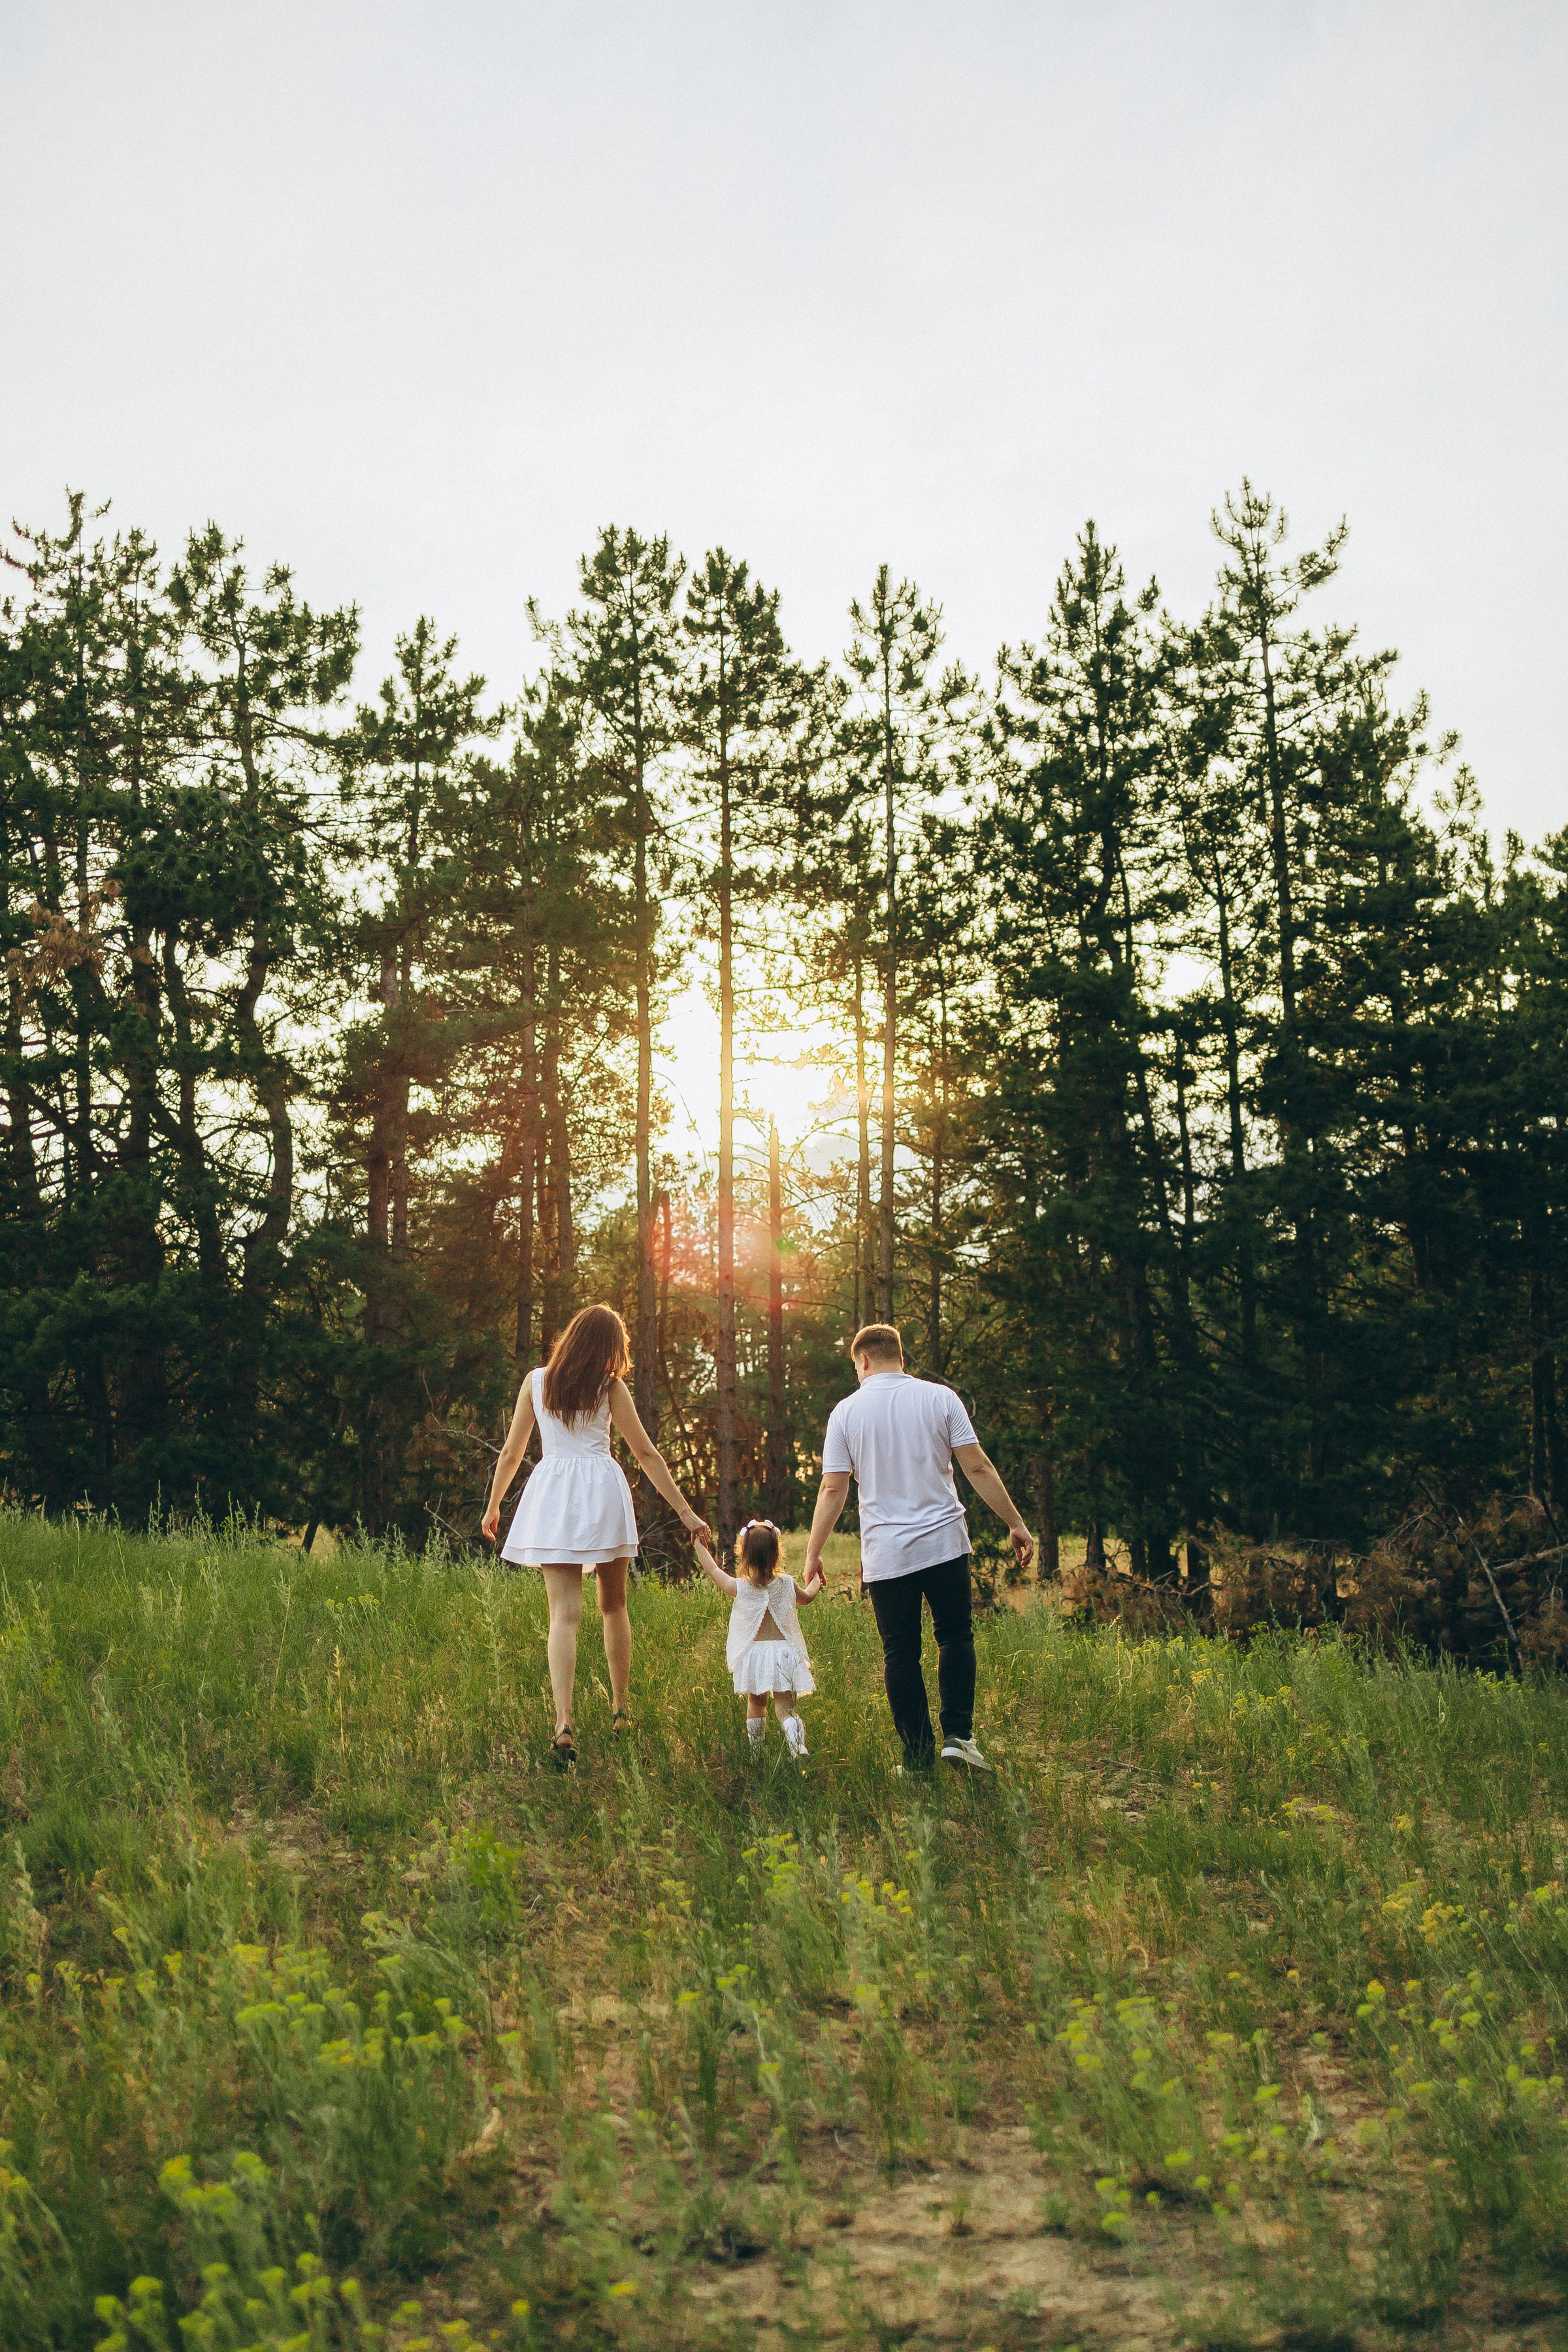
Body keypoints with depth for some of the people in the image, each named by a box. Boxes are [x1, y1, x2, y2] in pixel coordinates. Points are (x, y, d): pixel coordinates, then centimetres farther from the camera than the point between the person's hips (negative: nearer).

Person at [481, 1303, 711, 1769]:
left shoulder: (536, 1381, 8)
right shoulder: (610, 1387, 3)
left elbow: (511, 1453, 12)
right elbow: (646, 1454, 2)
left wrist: (493, 1506, 25)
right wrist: (685, 1511, 6)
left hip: (551, 1496, 1)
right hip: (602, 1491, -1)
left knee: (564, 1612, -6)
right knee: (613, 1605, 17)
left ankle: (564, 1725, -21)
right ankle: (620, 1709, 25)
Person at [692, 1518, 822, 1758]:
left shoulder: (739, 1588, -6)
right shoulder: (787, 1584, 0)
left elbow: (711, 1569, 10)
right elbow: (807, 1597, 23)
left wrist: (699, 1543, 24)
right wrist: (817, 1578, 43)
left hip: (754, 1653, -1)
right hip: (784, 1651, 1)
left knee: (756, 1703, 16)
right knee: (784, 1705, -3)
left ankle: (756, 1753, 20)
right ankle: (797, 1744, -29)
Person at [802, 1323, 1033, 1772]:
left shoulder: (846, 1411, 0)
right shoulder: (940, 1398, 0)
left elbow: (833, 1489, -2)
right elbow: (977, 1468, -3)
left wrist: (813, 1553, 6)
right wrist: (1016, 1524, 4)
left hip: (886, 1552, 0)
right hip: (944, 1542, 0)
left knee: (901, 1653, 7)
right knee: (955, 1636, 16)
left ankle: (919, 1760, 7)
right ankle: (958, 1735, 3)